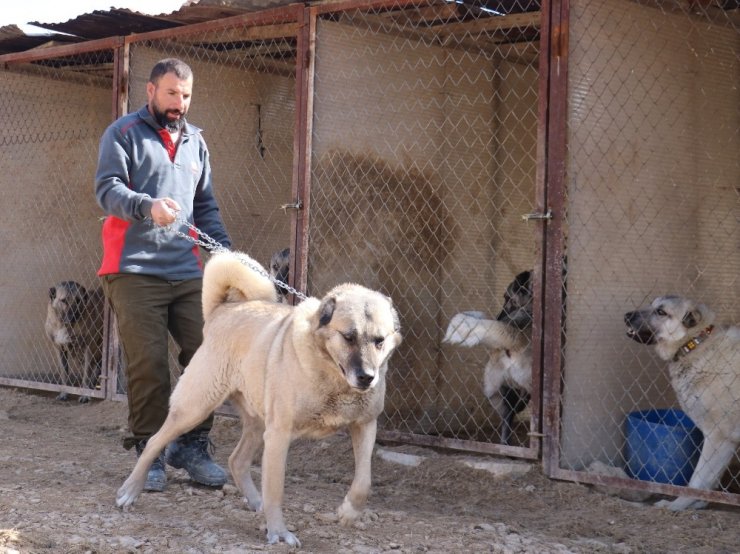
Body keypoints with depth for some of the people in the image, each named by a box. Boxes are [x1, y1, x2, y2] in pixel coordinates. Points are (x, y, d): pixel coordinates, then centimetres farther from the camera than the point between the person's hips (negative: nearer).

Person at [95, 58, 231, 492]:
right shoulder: (124, 134, 3)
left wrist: (225, 249, 8)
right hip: (136, 271, -5)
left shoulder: (196, 141, 20)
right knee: (149, 366, -6)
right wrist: (148, 206, -30)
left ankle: (193, 447, 12)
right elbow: (107, 189, -11)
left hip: (187, 272, 5)